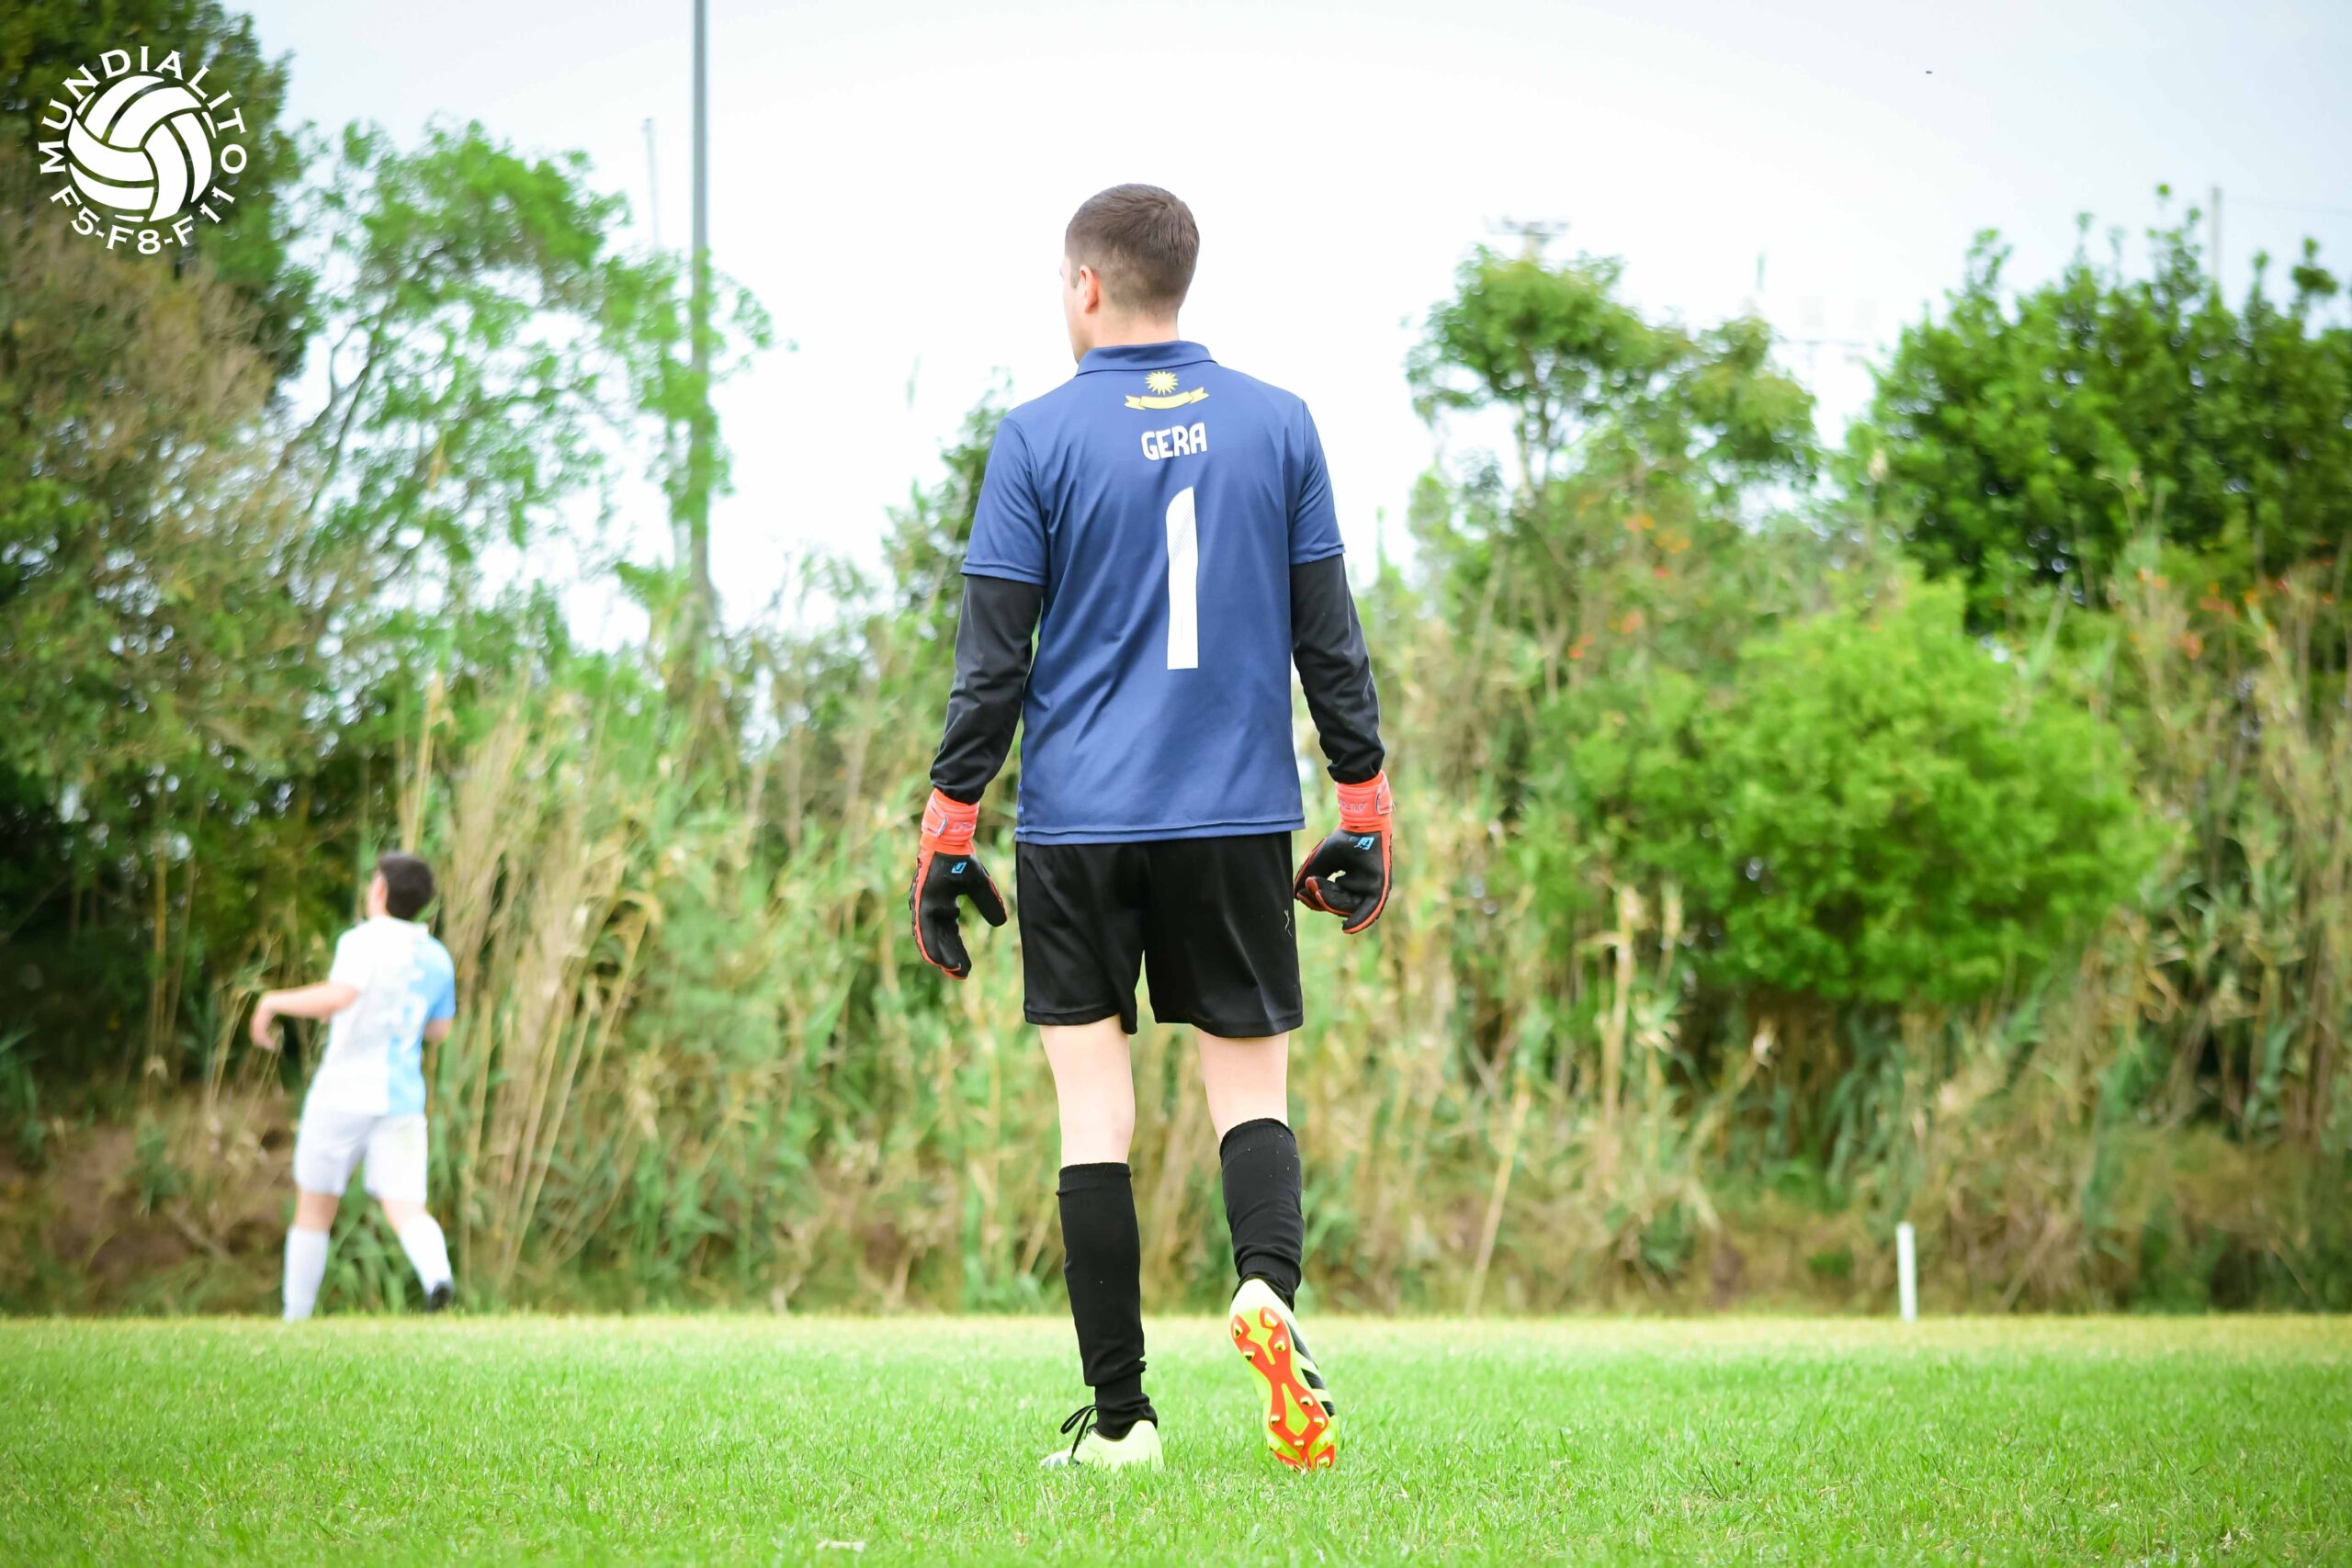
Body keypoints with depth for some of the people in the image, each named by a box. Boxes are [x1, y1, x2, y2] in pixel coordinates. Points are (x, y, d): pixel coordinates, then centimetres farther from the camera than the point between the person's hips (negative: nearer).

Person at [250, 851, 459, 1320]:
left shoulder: (365, 941, -8)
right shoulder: (437, 958, 11)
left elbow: (340, 996, -27)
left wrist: (273, 1001, -14)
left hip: (344, 1092, -4)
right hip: (403, 1100, 4)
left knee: (314, 1207, 11)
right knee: (406, 1211, -5)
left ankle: (296, 1320, 15)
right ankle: (436, 1275, -36)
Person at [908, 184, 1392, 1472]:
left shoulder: (1038, 438, -2)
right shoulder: (1277, 425, 5)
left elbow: (993, 657, -3)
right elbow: (1327, 633, 6)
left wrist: (947, 830, 3)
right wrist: (1363, 810, 12)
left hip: (1077, 823, -2)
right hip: (1237, 817, 2)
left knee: (1094, 1113, 3)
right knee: (1251, 1080, 9)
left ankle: (1119, 1415, 1)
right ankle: (1268, 1283, -21)